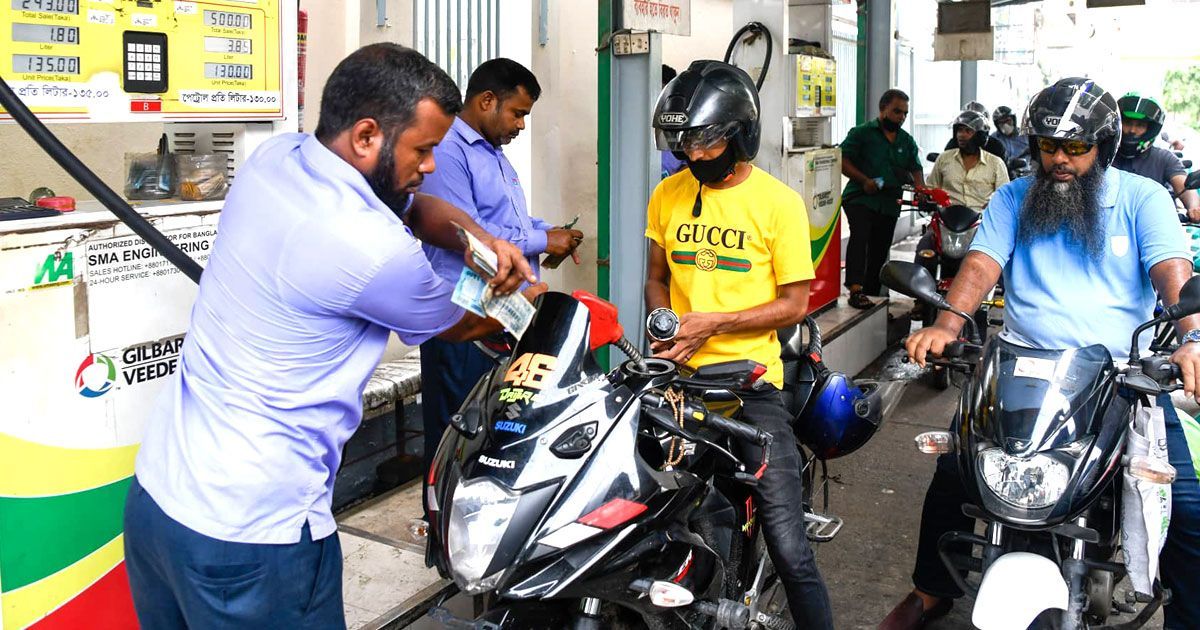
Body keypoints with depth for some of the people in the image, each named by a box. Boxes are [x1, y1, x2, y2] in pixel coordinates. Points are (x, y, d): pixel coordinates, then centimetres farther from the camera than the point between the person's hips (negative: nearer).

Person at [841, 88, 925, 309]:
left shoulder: (907, 141, 17)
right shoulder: (861, 133, 1)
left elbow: (915, 169, 12)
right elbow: (842, 161, -5)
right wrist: (865, 180, -17)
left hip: (889, 204, 6)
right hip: (860, 198, -6)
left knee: (879, 251, 9)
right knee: (860, 235, -28)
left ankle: (871, 293, 20)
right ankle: (855, 289, -35)